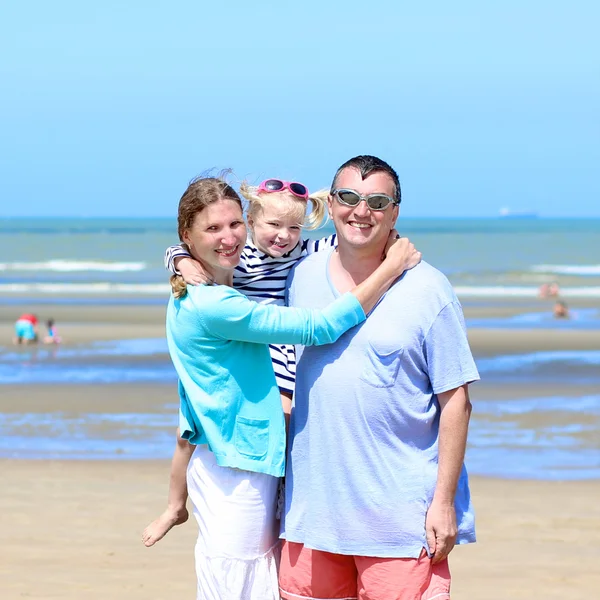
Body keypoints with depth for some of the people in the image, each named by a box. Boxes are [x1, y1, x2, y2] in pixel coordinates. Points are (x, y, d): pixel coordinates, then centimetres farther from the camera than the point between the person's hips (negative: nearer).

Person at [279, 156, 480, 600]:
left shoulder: (427, 289, -5)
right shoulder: (303, 277, 8)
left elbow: (455, 401, -6)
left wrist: (444, 500, -8)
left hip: (399, 511, -4)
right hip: (312, 507, 4)